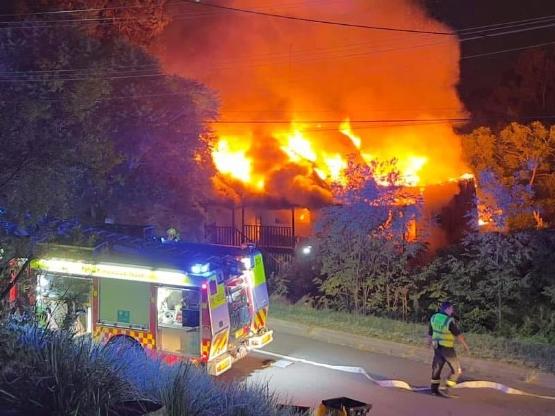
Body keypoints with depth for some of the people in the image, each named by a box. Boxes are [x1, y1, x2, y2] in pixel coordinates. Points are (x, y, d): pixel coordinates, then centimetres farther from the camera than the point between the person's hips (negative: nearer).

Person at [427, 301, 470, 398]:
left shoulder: (434, 317, 0)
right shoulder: (450, 321, -21)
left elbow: (430, 332, 11)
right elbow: (459, 335, -13)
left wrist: (429, 342, 26)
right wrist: (465, 346, 1)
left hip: (437, 347, 7)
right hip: (447, 349, -7)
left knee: (436, 368, 16)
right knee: (456, 370, 6)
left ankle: (434, 389, 20)